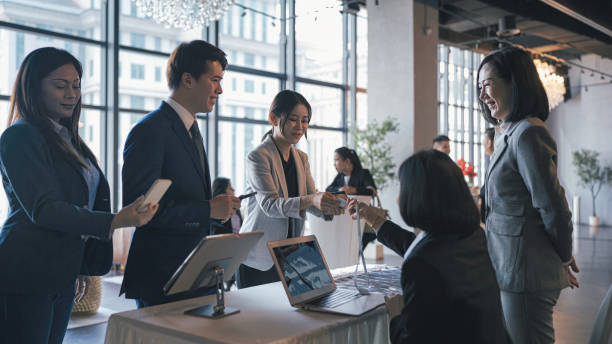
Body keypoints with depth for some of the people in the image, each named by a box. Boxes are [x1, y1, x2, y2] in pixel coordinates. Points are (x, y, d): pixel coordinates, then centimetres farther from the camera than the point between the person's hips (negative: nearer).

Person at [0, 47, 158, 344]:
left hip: (62, 276, 8)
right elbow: (42, 208, -20)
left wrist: (82, 270, 18)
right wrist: (114, 221, -29)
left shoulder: (68, 139, 14)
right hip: (25, 278, -8)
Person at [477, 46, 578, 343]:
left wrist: (564, 258, -3)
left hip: (525, 272, -10)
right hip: (510, 269, 10)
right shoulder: (508, 135, 14)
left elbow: (552, 207, -18)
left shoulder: (527, 133, -18)